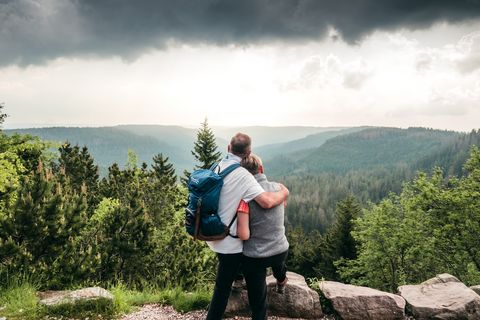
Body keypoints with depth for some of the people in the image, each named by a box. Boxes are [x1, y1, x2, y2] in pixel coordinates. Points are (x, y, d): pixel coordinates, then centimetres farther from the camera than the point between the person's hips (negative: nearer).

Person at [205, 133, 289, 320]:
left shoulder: (216, 168, 0)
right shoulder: (242, 175, -24)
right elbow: (267, 201, -34)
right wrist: (284, 192, -14)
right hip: (229, 241, -8)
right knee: (223, 285, 6)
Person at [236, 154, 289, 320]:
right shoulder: (278, 188, -7)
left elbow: (244, 235, -24)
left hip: (255, 257, -5)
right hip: (281, 251, 5)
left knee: (258, 300, 13)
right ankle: (281, 281, 70)